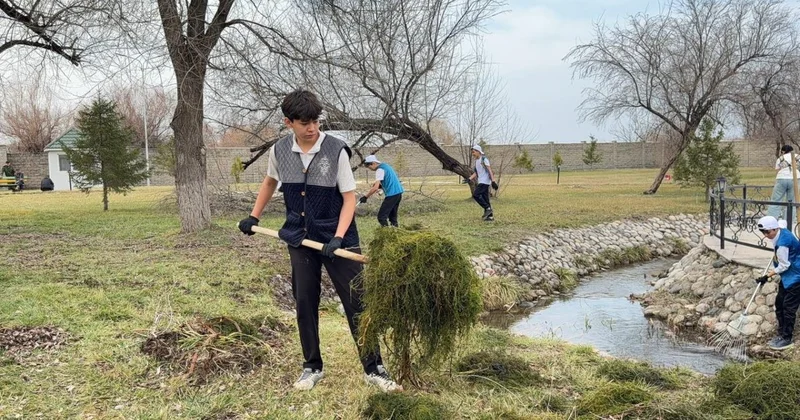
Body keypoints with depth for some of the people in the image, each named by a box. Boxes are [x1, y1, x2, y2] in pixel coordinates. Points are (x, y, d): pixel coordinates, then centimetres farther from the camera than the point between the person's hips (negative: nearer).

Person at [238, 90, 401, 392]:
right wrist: (254, 217, 18)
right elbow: (270, 182, 19)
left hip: (337, 239, -3)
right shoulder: (279, 151, -3)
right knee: (305, 305, 9)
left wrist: (338, 237, -23)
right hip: (300, 240, 4)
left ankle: (374, 368, 9)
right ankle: (312, 367, 25)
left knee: (357, 302, -2)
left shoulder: (336, 150, -15)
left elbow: (349, 198, -12)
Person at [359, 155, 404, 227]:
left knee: (381, 216, -8)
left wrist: (365, 197, -14)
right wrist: (380, 185, 15)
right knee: (392, 215, 17)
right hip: (398, 192, 10)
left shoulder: (380, 170, -12)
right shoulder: (385, 166, 16)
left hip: (392, 194, -10)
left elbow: (375, 188, -19)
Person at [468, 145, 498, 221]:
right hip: (480, 182, 9)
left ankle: (488, 208, -13)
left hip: (485, 181, -9)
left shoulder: (484, 159, -8)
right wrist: (469, 179, 4)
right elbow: (475, 173, 20)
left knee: (475, 195, -17)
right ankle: (490, 216, 9)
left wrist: (493, 181, -20)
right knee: (485, 198, 7)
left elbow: (490, 170, -13)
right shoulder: (476, 161, 17)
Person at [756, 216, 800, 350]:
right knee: (779, 303, 13)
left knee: (789, 307, -5)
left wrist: (767, 276, -14)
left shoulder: (782, 244, -28)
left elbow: (784, 266, -20)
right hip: (788, 276, 10)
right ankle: (782, 333, 22)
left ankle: (786, 339, 3)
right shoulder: (783, 231, 1)